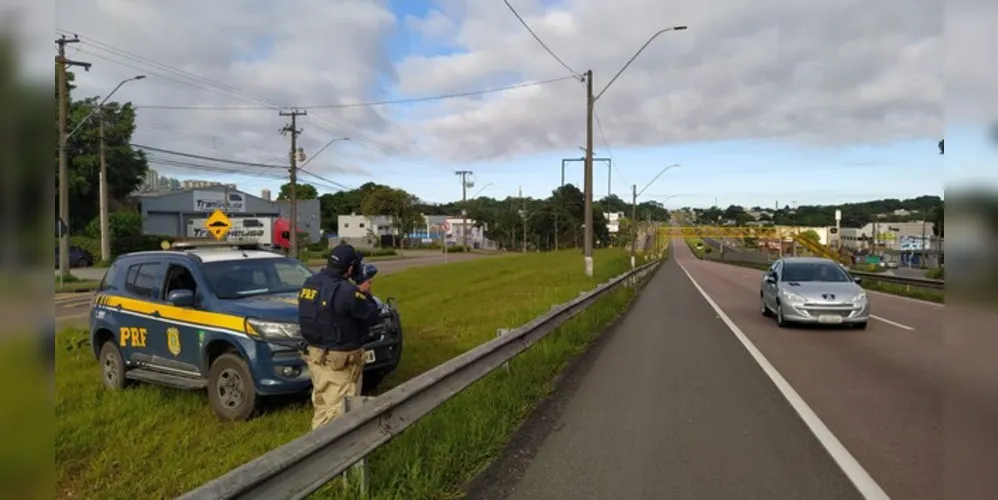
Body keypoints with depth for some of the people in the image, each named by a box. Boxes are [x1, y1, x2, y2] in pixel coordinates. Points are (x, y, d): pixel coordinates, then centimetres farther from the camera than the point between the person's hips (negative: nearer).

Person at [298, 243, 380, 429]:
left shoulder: (310, 283, 3)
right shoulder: (346, 291, -24)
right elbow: (371, 316, -13)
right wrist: (364, 293, 2)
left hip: (315, 353, 9)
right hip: (339, 359, -9)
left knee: (322, 403, 23)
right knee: (340, 409, 1)